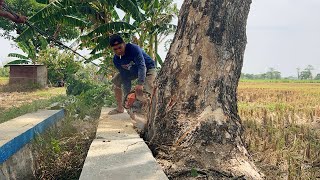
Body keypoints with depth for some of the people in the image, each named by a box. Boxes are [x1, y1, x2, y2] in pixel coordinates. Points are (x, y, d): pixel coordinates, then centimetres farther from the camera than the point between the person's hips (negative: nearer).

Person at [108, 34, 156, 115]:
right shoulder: (116, 60, -16)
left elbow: (141, 65, -45)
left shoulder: (134, 48, -35)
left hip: (147, 68, -6)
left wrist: (140, 84, -57)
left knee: (148, 87, -33)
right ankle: (120, 108, 11)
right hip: (132, 71, 6)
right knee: (116, 81, 2)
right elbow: (125, 77, -15)